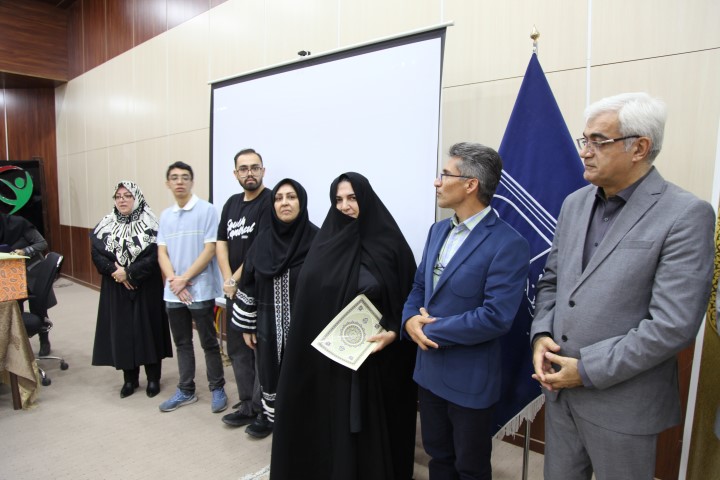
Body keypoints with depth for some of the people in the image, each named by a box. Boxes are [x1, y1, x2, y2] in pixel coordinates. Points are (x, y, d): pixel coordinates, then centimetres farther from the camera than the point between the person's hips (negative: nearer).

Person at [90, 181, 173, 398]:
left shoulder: (149, 224, -6)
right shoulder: (106, 225, 6)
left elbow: (154, 257, -13)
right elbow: (96, 254, -1)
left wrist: (129, 273, -18)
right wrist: (115, 271, -15)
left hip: (146, 288, -3)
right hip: (116, 289, 3)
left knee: (147, 329, 4)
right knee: (121, 331, 7)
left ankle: (153, 378, 17)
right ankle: (129, 379, 22)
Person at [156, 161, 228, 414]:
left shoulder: (207, 210, -7)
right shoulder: (165, 215, 10)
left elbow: (210, 249, -12)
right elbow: (162, 252, 7)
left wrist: (185, 278, -14)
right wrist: (173, 280, -10)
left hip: (200, 290, -5)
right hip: (173, 293, 5)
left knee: (209, 343, 5)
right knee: (182, 343, 15)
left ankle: (217, 389, 19)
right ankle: (185, 390, 27)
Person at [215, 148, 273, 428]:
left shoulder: (269, 201, -10)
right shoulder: (232, 203, 13)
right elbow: (221, 243, 10)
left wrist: (236, 279, -10)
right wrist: (228, 280, -4)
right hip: (234, 289, 8)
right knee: (237, 349, 14)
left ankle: (262, 410, 15)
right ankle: (247, 405, 27)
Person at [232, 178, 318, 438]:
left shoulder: (316, 239, -11)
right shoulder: (264, 239, 1)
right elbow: (249, 283, 5)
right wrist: (247, 325, 6)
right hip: (269, 324, 4)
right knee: (269, 370, 17)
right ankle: (269, 414, 42)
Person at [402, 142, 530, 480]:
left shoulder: (508, 244, -19)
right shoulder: (438, 230, 6)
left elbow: (496, 317, -25)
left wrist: (430, 329, -18)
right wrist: (410, 320, -11)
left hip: (469, 379, -6)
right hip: (429, 370, 7)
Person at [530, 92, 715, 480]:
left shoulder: (687, 215, -14)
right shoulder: (575, 203, 5)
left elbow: (674, 325, -19)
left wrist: (588, 369, -17)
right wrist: (541, 334, -5)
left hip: (621, 402, -5)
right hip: (559, 388, 6)